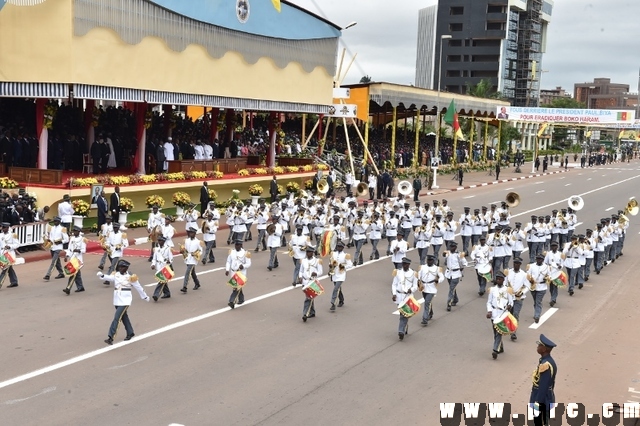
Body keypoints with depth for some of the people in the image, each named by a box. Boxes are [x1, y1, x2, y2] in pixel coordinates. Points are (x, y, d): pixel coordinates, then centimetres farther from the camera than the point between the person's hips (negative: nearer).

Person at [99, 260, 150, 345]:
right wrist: (101, 275, -30)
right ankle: (130, 333, 37)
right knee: (124, 317, 19)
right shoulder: (116, 275, 8)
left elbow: (138, 287, 4)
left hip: (125, 301, -6)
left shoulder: (130, 277, -4)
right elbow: (109, 277, -9)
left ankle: (111, 337, -19)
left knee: (117, 318, -15)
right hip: (117, 300, 6)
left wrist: (145, 297, 13)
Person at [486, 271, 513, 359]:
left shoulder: (507, 290, 3)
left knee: (499, 332, -13)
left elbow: (511, 301, 8)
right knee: (495, 332, 8)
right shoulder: (492, 289, 6)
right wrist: (489, 311, -5)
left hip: (503, 313, -3)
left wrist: (509, 305, -15)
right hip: (494, 312, 3)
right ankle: (500, 348, 28)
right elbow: (489, 302, 9)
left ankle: (495, 350, -18)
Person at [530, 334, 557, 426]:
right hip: (546, 399, 9)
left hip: (542, 402, -9)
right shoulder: (546, 360, 3)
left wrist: (537, 406, -20)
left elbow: (543, 388, -25)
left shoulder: (546, 365, -27)